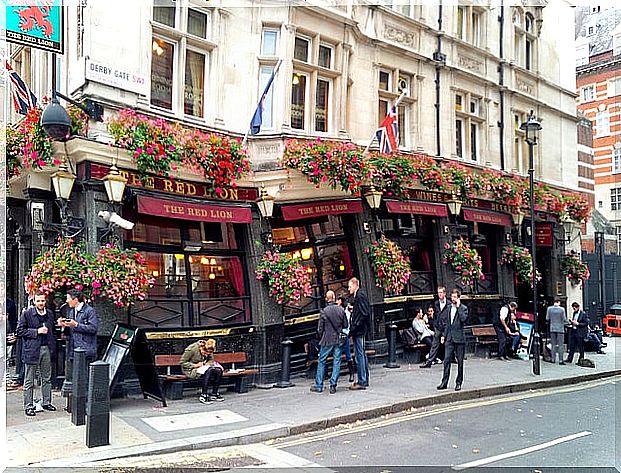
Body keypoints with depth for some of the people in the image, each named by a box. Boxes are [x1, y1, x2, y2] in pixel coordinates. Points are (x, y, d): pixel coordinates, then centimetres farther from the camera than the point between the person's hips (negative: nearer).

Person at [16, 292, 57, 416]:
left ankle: (46, 402, 21)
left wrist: (53, 348, 10)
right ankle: (28, 406, 10)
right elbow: (20, 331, -7)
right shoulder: (27, 314, -4)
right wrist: (37, 331, -15)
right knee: (29, 381, 3)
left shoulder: (50, 314, 10)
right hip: (32, 350, -5)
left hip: (46, 349, 5)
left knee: (47, 378, 11)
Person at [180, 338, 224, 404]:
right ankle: (203, 396, -30)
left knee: (219, 370, -21)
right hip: (190, 369, -6)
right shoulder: (192, 349, -23)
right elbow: (182, 362, -17)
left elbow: (211, 360, 7)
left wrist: (207, 364, -15)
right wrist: (195, 365, -26)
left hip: (204, 367, 6)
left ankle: (215, 393, -11)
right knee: (208, 371, -34)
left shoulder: (209, 351, -7)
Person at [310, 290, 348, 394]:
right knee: (336, 363, 6)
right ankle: (333, 385, 4)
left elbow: (320, 329, -5)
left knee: (321, 362, 8)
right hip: (338, 340, 2)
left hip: (327, 340, -2)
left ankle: (318, 386, 12)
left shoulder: (324, 311, -10)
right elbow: (346, 325, 5)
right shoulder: (341, 310, -3)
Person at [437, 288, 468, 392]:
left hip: (459, 338, -4)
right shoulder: (449, 308, 15)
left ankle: (459, 383, 13)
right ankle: (444, 382, 1)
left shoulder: (463, 308, -2)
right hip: (449, 338, 5)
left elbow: (463, 319, -22)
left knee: (460, 362, 3)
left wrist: (458, 307, -16)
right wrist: (444, 335, 15)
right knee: (447, 360, -1)